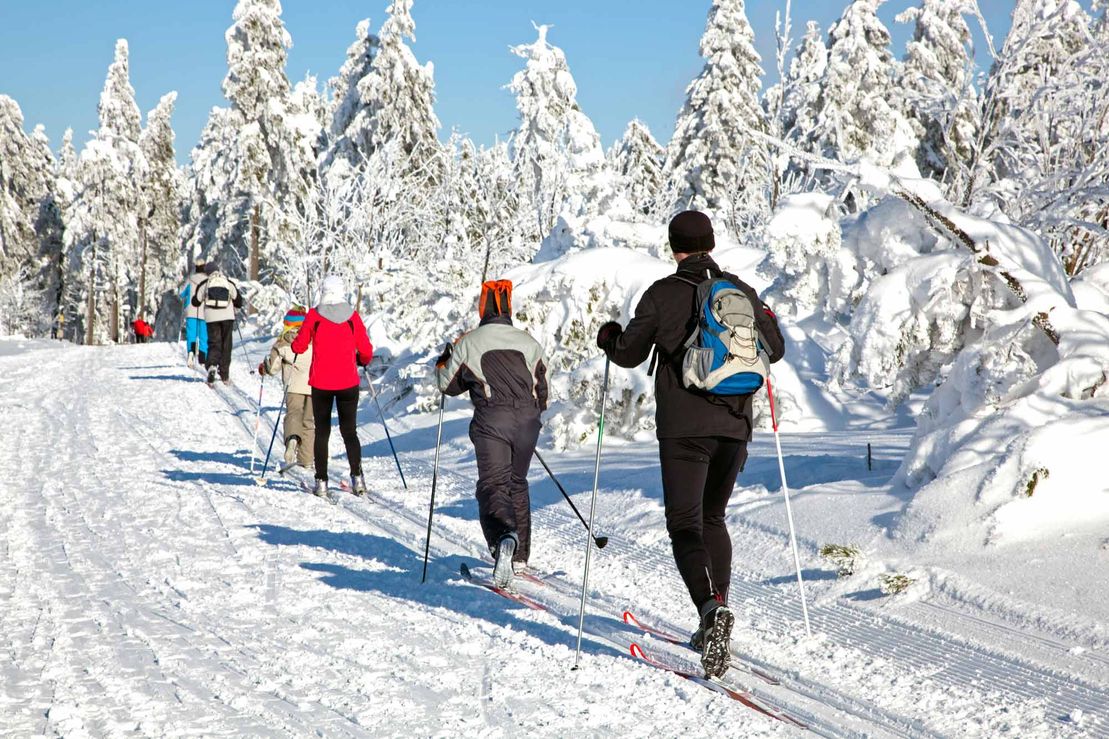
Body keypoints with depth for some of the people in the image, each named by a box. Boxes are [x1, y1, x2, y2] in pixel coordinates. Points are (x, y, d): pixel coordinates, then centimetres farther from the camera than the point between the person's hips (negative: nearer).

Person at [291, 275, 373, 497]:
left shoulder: (314, 316, -6)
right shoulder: (353, 316, -3)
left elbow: (298, 347, -1)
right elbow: (366, 351, 0)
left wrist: (296, 339, 21)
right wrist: (362, 361, 22)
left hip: (321, 384, -1)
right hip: (348, 383, 1)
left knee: (322, 432, 9)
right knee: (349, 431, 10)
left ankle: (321, 481, 5)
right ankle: (357, 476, -5)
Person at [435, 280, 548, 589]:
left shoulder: (468, 343, 2)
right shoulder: (529, 342, 12)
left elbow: (448, 384, 13)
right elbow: (542, 389, 16)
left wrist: (444, 361, 33)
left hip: (491, 421, -4)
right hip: (527, 420, 4)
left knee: (493, 484, -5)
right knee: (517, 483, 20)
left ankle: (504, 537, -37)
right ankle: (520, 555, 24)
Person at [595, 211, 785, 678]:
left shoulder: (663, 294, -4)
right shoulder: (742, 292, 6)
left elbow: (629, 355, 2)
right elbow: (774, 351, 17)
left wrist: (608, 336, 25)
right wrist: (768, 321, 38)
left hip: (683, 427, -4)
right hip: (734, 426, 4)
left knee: (685, 525, -4)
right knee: (713, 519, 19)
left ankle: (712, 606, -29)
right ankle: (714, 630, 18)